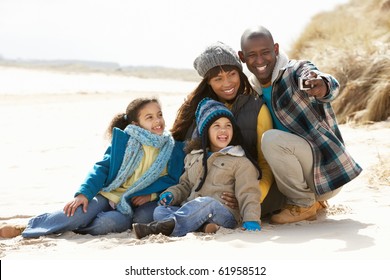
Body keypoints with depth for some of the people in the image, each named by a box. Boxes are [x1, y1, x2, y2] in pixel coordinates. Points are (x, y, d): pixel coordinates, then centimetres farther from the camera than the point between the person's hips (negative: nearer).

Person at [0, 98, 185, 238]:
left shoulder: (173, 148, 2)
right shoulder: (123, 140, -1)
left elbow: (172, 180, 5)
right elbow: (102, 167, -4)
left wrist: (152, 195, -12)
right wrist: (84, 193, -17)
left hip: (135, 204, 0)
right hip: (109, 194, 0)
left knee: (110, 222, -35)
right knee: (77, 215, -29)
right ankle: (25, 227, -12)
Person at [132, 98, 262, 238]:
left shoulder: (240, 162, 6)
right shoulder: (194, 157, 25)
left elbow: (248, 193, -3)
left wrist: (251, 219, -20)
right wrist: (172, 194, 8)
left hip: (225, 214, -5)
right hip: (190, 210, 6)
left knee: (205, 203, -37)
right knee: (160, 210, -19)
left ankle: (168, 226, -52)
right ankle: (205, 225, -40)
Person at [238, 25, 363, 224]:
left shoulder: (297, 70, -13)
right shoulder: (253, 91, 8)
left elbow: (329, 86, -36)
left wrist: (322, 86, -60)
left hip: (327, 170, -8)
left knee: (272, 139, -28)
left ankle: (303, 204, -10)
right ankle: (313, 200, 16)